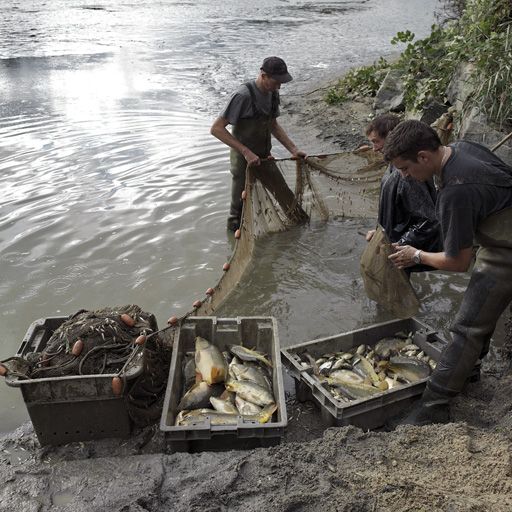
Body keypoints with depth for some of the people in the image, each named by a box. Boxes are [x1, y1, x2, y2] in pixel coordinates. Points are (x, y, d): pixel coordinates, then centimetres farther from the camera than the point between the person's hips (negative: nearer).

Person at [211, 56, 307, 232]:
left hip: (264, 158, 7)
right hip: (244, 162, -7)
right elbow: (216, 128, -25)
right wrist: (246, 152, -28)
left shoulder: (272, 92, 2)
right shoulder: (243, 95, -24)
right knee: (241, 208, 6)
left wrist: (294, 149, 8)